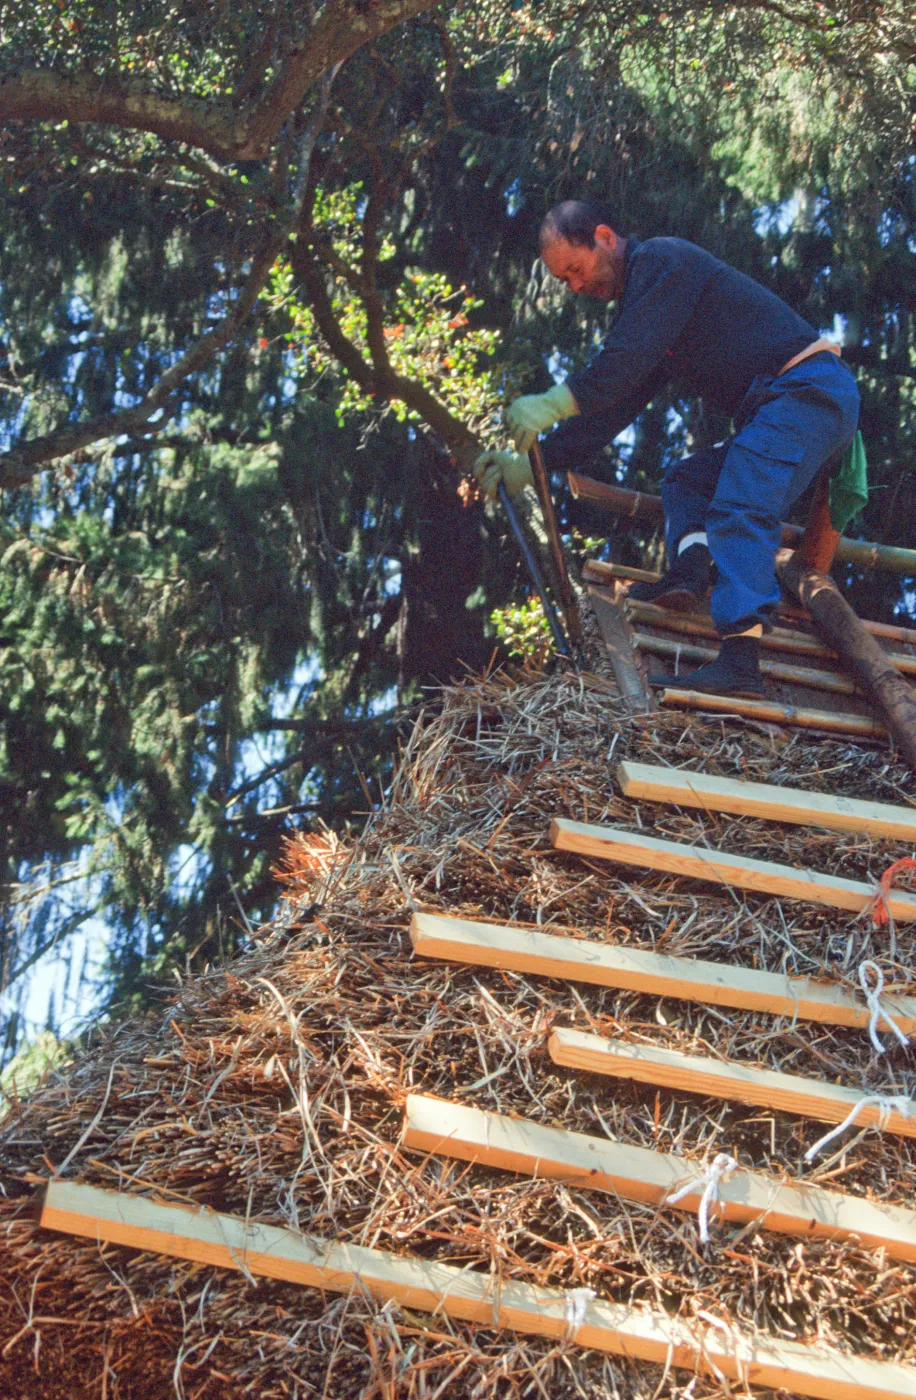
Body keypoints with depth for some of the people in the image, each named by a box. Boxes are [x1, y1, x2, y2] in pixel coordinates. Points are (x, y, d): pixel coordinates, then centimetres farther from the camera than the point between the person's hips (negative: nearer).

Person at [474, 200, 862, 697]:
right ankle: (691, 571, -11)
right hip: (778, 410, 11)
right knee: (687, 479, 17)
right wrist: (533, 463, 13)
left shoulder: (661, 259, -6)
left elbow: (628, 361, -20)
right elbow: (613, 405, 21)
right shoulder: (639, 302, 24)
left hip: (808, 391, -11)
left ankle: (739, 660, -39)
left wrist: (555, 404, -22)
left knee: (737, 510, -26)